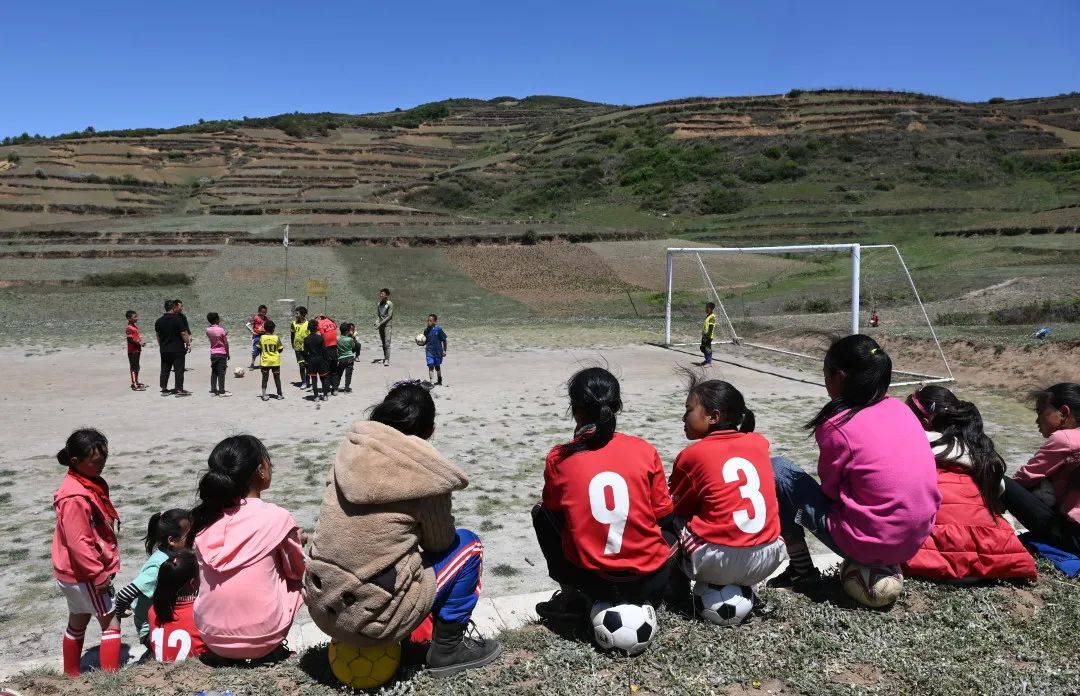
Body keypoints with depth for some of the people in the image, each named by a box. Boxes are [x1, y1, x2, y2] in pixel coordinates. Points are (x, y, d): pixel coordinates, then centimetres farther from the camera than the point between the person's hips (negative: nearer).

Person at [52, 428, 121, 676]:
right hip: (84, 574, -10)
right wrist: (99, 574, -20)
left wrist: (101, 569, 20)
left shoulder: (91, 485, 6)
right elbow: (79, 543, -26)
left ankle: (71, 677, 33)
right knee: (111, 623, -2)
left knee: (77, 623, 20)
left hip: (76, 573, 10)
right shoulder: (75, 497, -26)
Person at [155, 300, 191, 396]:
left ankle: (164, 389, 15)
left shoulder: (158, 321, 6)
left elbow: (158, 336, 14)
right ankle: (179, 389, -1)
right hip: (177, 350, -6)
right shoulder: (177, 320, -13)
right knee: (179, 370, 0)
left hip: (164, 351, 6)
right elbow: (183, 334, -13)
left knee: (164, 370, 12)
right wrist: (188, 344, -2)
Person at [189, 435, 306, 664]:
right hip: (262, 638, -4)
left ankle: (221, 651, 18)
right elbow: (296, 570, 2)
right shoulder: (277, 518, -13)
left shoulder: (204, 518, -1)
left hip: (211, 636, 4)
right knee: (293, 580, 20)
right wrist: (297, 541, 21)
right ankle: (270, 649, 11)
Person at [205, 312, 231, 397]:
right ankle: (222, 391, 0)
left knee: (213, 372, 12)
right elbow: (226, 343, -11)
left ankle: (213, 390, 15)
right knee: (221, 372, -2)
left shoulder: (208, 330, 0)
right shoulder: (221, 330, -15)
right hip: (222, 353, -5)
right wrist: (228, 353, -1)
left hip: (213, 353, 5)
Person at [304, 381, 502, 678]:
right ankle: (448, 647, 17)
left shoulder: (350, 450, -1)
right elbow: (440, 543, 2)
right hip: (375, 619, -6)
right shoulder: (425, 474, -15)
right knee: (467, 545, 11)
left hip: (321, 607, 6)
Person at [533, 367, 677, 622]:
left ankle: (571, 598, 19)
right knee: (671, 526, 32)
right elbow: (663, 515, 5)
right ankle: (643, 600, 20)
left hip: (592, 581, -1)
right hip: (650, 580, 1)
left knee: (541, 514, 22)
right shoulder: (645, 451, -5)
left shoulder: (558, 458, -6)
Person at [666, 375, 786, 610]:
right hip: (769, 558, 5)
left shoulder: (692, 455, -3)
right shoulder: (759, 443, 8)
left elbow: (674, 508, 9)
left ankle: (679, 593, 13)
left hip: (719, 563, -4)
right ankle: (744, 586, 24)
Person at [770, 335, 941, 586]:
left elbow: (829, 489, -4)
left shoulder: (838, 426, -16)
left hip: (870, 544, -7)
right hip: (917, 538, 7)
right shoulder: (901, 408, 3)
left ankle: (801, 568, 11)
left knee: (777, 470, 3)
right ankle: (887, 564, 22)